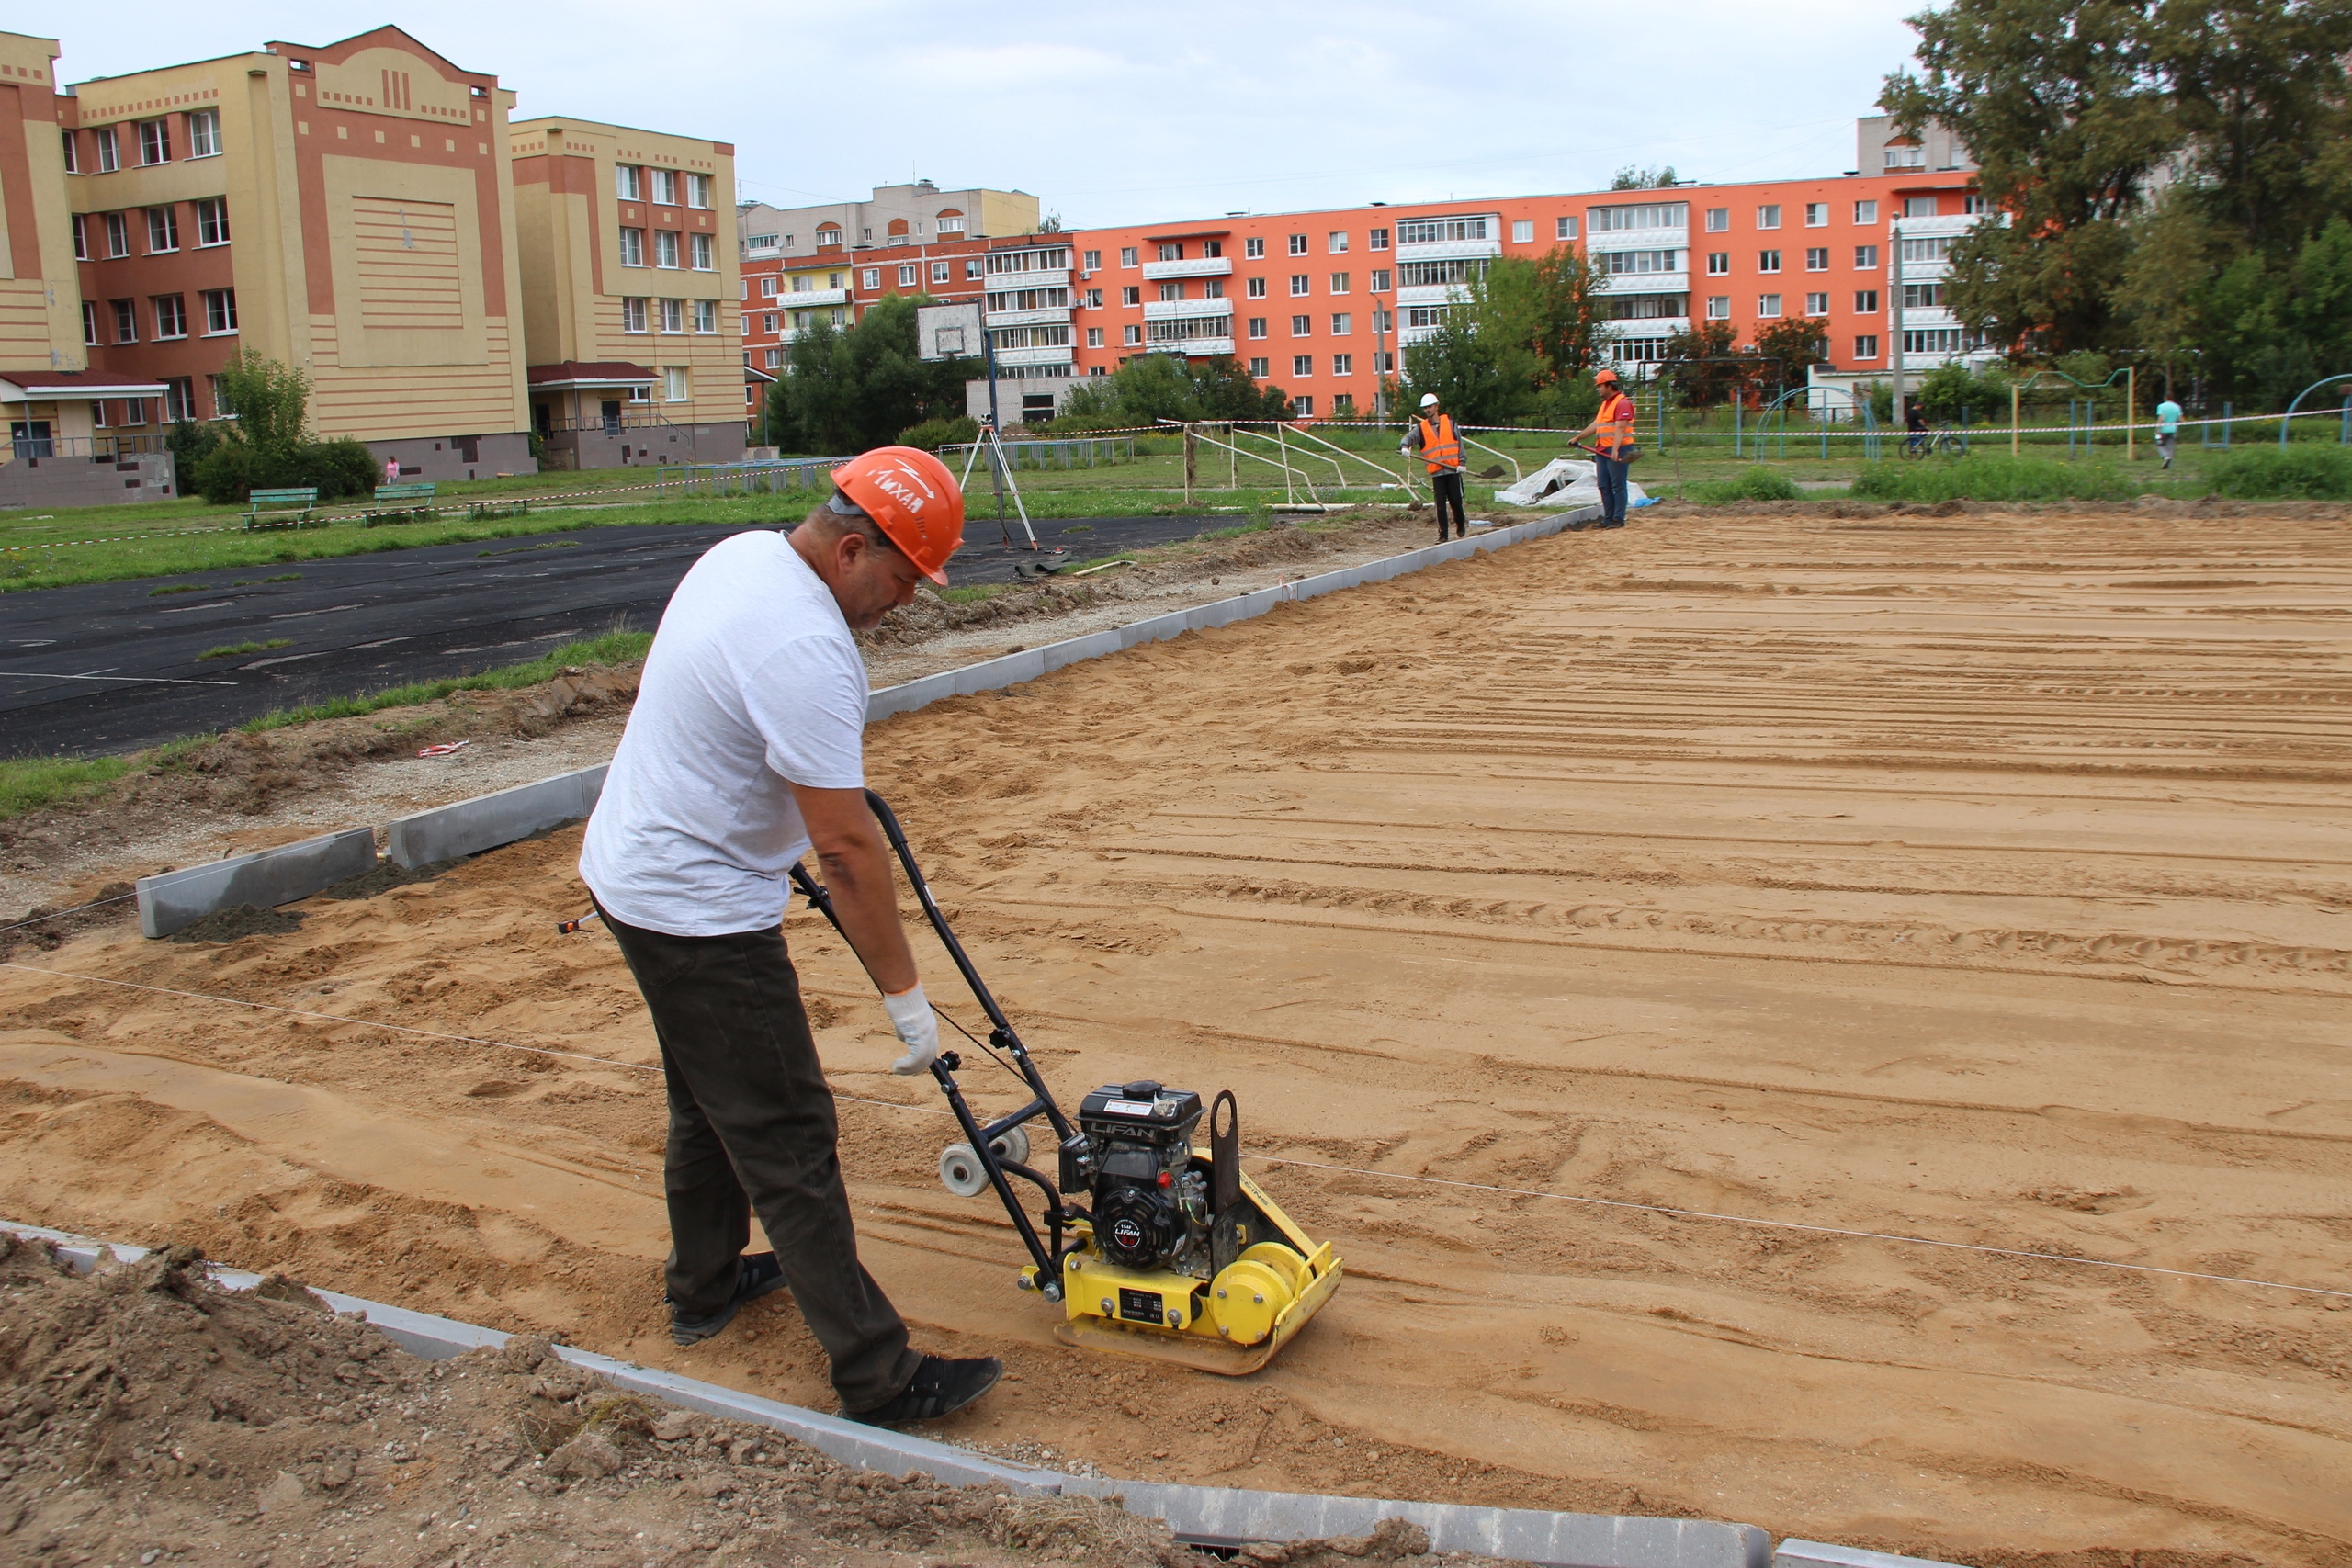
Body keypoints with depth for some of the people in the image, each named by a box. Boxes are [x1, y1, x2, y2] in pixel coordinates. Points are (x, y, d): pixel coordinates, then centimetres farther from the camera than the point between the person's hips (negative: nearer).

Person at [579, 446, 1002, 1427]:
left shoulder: (741, 554, 3)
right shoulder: (804, 649, -28)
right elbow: (847, 850, -26)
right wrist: (904, 996, -20)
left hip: (632, 867, 10)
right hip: (701, 914, -10)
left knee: (710, 1103, 25)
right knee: (787, 1139, -5)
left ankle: (705, 1285, 42)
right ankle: (878, 1377, 2)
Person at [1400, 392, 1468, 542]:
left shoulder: (1450, 422, 6)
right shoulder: (1421, 428, 7)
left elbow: (1459, 442, 6)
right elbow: (1410, 437, -6)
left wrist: (1462, 462, -2)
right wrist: (1404, 446, -29)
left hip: (1453, 469, -1)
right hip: (1436, 472, 1)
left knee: (1456, 501, 0)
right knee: (1440, 505, -1)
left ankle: (1461, 527, 23)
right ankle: (1442, 535, 6)